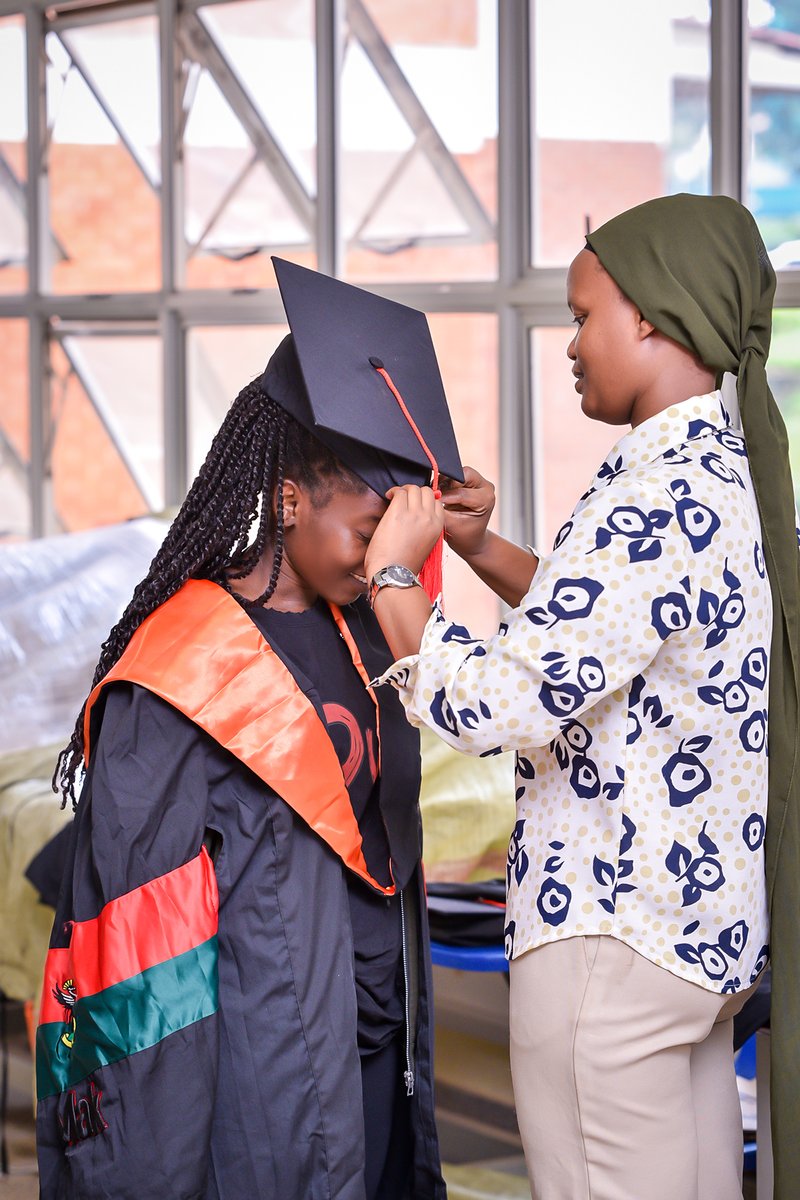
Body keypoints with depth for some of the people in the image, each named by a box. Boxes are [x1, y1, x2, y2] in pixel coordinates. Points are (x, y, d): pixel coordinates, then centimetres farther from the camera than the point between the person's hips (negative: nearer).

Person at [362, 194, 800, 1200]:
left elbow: (502, 706, -27)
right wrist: (481, 550, 12)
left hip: (613, 936, -10)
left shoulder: (658, 495, -21)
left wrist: (393, 574, -12)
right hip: (710, 926, 10)